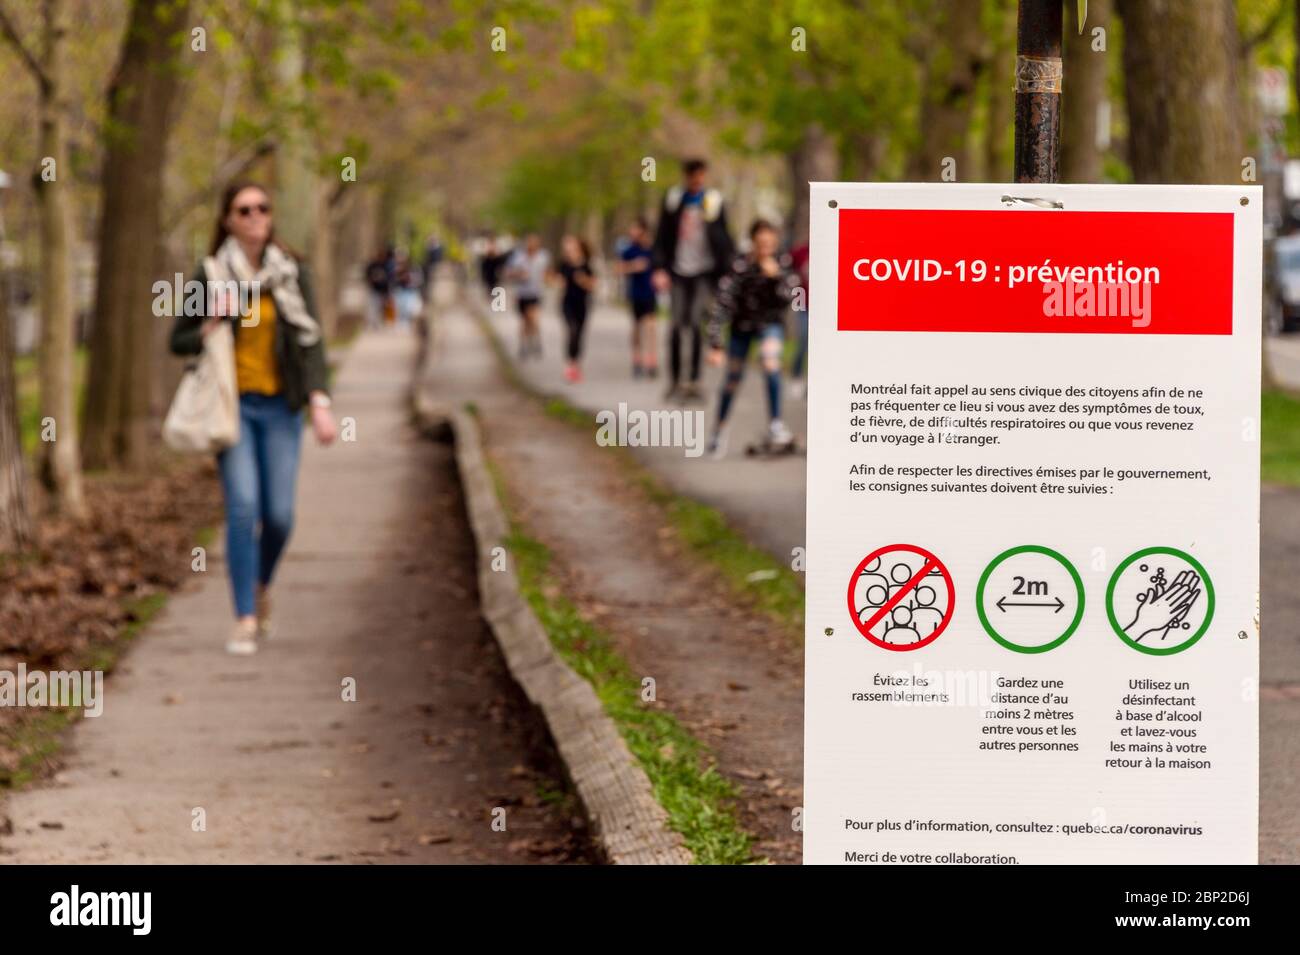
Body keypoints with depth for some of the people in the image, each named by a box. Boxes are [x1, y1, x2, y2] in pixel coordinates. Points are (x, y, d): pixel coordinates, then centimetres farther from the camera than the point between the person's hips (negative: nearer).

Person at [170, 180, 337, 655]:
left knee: (278, 514, -3)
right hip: (232, 405, -1)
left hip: (279, 406, 1)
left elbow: (310, 339, -4)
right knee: (243, 506, -15)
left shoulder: (291, 272, 1)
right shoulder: (212, 275, -1)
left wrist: (320, 403, -15)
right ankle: (245, 620, -10)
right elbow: (178, 342, 8)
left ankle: (261, 586, 29)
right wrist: (211, 327, -13)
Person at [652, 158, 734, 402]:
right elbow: (662, 236, 7)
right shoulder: (674, 199, 5)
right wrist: (660, 269, -3)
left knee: (697, 324, -11)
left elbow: (723, 238, 8)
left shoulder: (714, 201, 3)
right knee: (678, 325, 1)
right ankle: (674, 380, 9)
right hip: (679, 271, 1)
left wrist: (727, 270, 2)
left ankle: (694, 381, -11)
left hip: (704, 271, -1)